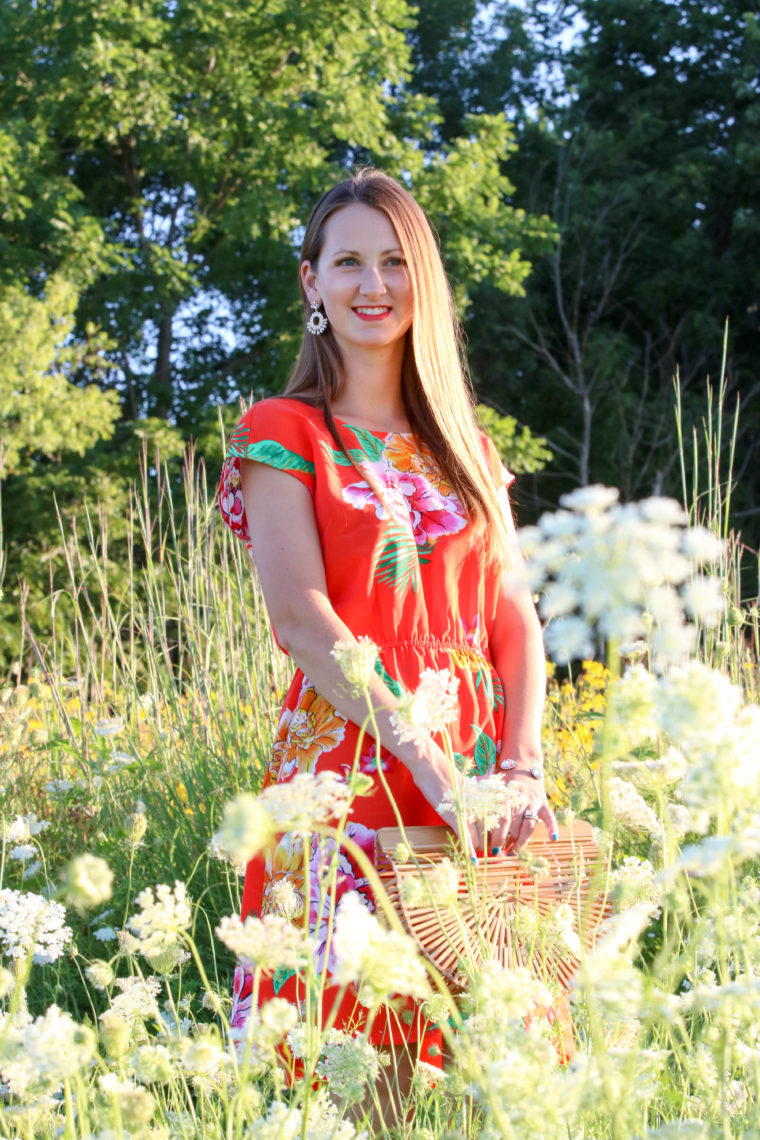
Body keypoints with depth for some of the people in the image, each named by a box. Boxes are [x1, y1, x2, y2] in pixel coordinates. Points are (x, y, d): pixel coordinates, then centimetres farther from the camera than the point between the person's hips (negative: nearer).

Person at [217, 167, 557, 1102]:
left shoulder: (460, 444, 16)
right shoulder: (282, 434, 0)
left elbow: (512, 613, 9)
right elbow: (300, 617, -12)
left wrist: (522, 764, -8)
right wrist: (428, 763, -21)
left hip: (479, 779, 4)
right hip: (349, 760, -4)